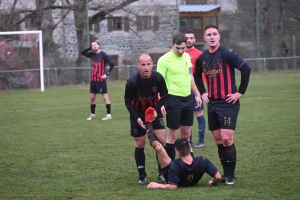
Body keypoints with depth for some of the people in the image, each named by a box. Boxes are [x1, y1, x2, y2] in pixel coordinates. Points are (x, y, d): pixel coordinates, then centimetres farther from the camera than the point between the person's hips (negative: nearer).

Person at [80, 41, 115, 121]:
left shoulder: (103, 55, -10)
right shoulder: (92, 54, 8)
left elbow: (112, 64, -12)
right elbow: (82, 53, 17)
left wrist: (107, 74, -19)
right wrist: (89, 48, 3)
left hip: (101, 79, -7)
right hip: (93, 79, 7)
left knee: (105, 96, -6)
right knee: (92, 97, 11)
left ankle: (109, 115, -5)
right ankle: (92, 115, 22)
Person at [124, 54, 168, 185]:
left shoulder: (158, 78, -20)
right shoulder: (132, 82, -25)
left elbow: (164, 96, -5)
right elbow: (128, 102, -13)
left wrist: (157, 110, -20)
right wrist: (137, 118, -23)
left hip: (154, 111, 2)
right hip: (138, 114, -2)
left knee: (160, 140, -6)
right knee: (140, 144, 0)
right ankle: (142, 175, 11)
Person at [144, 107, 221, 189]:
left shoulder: (175, 165, -45)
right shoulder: (202, 161, -37)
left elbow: (173, 186, -43)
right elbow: (218, 177, -32)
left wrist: (157, 185, -32)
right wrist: (213, 183, -11)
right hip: (192, 182, 4)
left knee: (158, 147, -9)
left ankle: (148, 123, 19)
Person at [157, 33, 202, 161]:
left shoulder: (186, 56, 8)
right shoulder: (164, 60, -12)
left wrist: (197, 94, 20)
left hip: (187, 99, 6)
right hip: (173, 99, -6)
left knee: (186, 134, 11)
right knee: (172, 135, -2)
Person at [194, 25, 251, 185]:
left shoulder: (226, 54, -12)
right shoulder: (202, 58, 7)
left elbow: (246, 69, -18)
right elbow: (197, 76, 27)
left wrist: (240, 92, -15)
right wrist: (202, 93, 15)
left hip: (228, 103, -6)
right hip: (212, 103, 6)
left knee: (227, 139, -11)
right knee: (218, 139, 8)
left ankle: (231, 175, 0)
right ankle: (226, 173, 17)